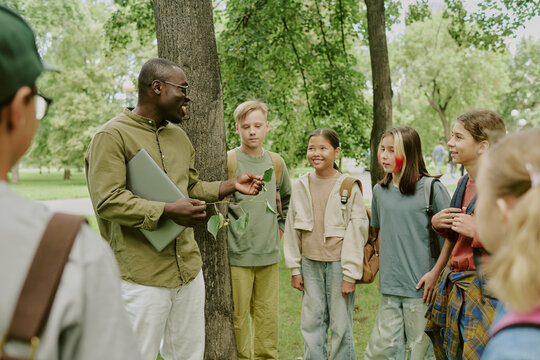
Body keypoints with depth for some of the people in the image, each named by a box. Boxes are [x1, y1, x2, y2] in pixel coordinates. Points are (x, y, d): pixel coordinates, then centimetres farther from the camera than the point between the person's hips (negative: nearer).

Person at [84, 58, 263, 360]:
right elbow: (107, 201, -18)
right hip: (141, 276, -7)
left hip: (189, 269, 7)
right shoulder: (112, 136, -10)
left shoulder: (179, 136, 16)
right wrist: (167, 212, -24)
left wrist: (231, 186, 11)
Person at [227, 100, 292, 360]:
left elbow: (287, 198, 25)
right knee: (238, 318, 2)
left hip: (269, 254, 4)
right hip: (237, 255, -4)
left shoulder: (276, 163, 9)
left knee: (267, 316, 11)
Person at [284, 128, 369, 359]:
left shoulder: (349, 187, -7)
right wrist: (294, 269, 6)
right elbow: (292, 229, 8)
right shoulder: (300, 186, 4)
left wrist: (350, 274, -9)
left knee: (341, 325, 4)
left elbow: (357, 232, -7)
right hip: (310, 263, 4)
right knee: (311, 323, 10)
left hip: (338, 263, -3)